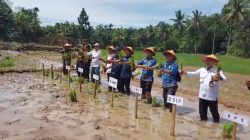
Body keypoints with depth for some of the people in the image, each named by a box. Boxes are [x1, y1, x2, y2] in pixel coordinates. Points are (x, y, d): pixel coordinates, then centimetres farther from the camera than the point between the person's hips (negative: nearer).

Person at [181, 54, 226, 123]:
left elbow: (224, 79, -22)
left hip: (212, 96, -5)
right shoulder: (202, 70, 7)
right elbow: (193, 73, 10)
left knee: (214, 112, 9)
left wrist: (219, 77, -46)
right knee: (202, 112, 18)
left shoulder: (217, 71, -10)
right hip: (202, 95, 5)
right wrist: (185, 72, -5)